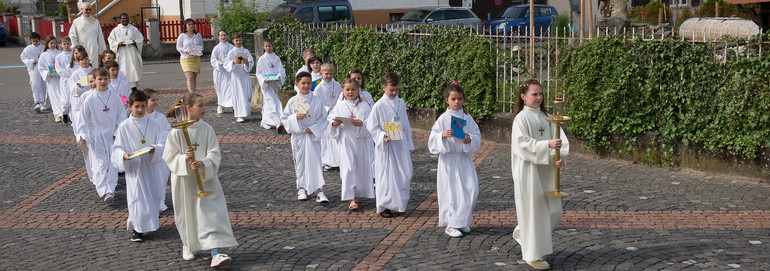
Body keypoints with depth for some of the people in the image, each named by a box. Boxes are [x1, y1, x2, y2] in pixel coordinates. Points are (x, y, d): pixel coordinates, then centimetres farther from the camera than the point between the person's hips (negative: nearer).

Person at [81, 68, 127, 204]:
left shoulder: (115, 97, 0)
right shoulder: (90, 99, -4)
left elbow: (122, 116, 5)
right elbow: (84, 119, 1)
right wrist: (84, 137, -2)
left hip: (112, 134, 2)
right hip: (96, 135, -2)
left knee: (112, 162, 1)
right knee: (100, 163, -6)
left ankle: (110, 189, 7)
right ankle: (105, 191, -10)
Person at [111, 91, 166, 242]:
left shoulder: (153, 124, 2)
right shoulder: (124, 127, -2)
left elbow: (163, 143, 0)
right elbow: (117, 147, 0)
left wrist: (155, 149, -21)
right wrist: (123, 155, -20)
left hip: (151, 166, 2)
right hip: (133, 167, -2)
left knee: (153, 194, 9)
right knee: (137, 196, -5)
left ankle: (150, 222, 30)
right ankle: (137, 229, 5)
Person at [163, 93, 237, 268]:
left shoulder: (207, 129, -3)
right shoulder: (176, 132, -8)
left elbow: (215, 154, -7)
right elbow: (169, 157, -7)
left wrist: (203, 164, -26)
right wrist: (184, 159, -25)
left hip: (206, 179, 1)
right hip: (184, 181, -1)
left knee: (212, 214, -9)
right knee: (187, 216, 13)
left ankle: (216, 253, -12)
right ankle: (187, 245, 41)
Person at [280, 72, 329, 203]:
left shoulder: (316, 101, -2)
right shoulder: (292, 101, 0)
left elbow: (323, 118, 0)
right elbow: (284, 118, 2)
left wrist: (314, 129, -13)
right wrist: (295, 117, -15)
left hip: (313, 136, -1)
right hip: (298, 136, 2)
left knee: (315, 162, -7)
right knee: (300, 163, 10)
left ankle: (319, 190, -8)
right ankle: (302, 188, 25)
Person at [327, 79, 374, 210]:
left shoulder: (364, 106, 4)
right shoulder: (339, 107, 5)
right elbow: (330, 122, 7)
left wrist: (362, 124, -20)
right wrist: (334, 124, -14)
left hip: (360, 141, 1)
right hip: (345, 141, -1)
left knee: (361, 168, 6)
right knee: (348, 168, -11)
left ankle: (356, 194, 25)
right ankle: (351, 199, -9)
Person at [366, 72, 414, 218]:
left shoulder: (401, 104, 6)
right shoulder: (379, 106, -8)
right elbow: (371, 126, -7)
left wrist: (409, 144, 15)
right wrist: (382, 137, -22)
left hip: (401, 144, 5)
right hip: (385, 146, -4)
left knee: (405, 174, 2)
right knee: (386, 175, -1)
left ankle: (399, 203, 20)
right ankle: (383, 206, 11)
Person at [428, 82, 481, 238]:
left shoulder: (467, 118, 5)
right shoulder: (443, 119, -4)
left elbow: (477, 136, 5)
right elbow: (432, 140, -6)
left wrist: (470, 140, -16)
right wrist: (442, 136, -24)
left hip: (464, 159, 3)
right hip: (448, 160, -3)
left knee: (471, 190, -1)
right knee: (450, 192, -1)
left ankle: (462, 222, 18)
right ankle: (450, 225, 13)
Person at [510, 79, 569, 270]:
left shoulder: (546, 117, 11)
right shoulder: (521, 118, -8)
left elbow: (561, 139, 4)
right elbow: (523, 144, -19)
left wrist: (561, 156, -14)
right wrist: (548, 145, -29)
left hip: (546, 170, 7)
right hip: (528, 172, -6)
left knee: (553, 211, 9)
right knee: (532, 211, -1)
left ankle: (523, 235, 32)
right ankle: (533, 255, 10)